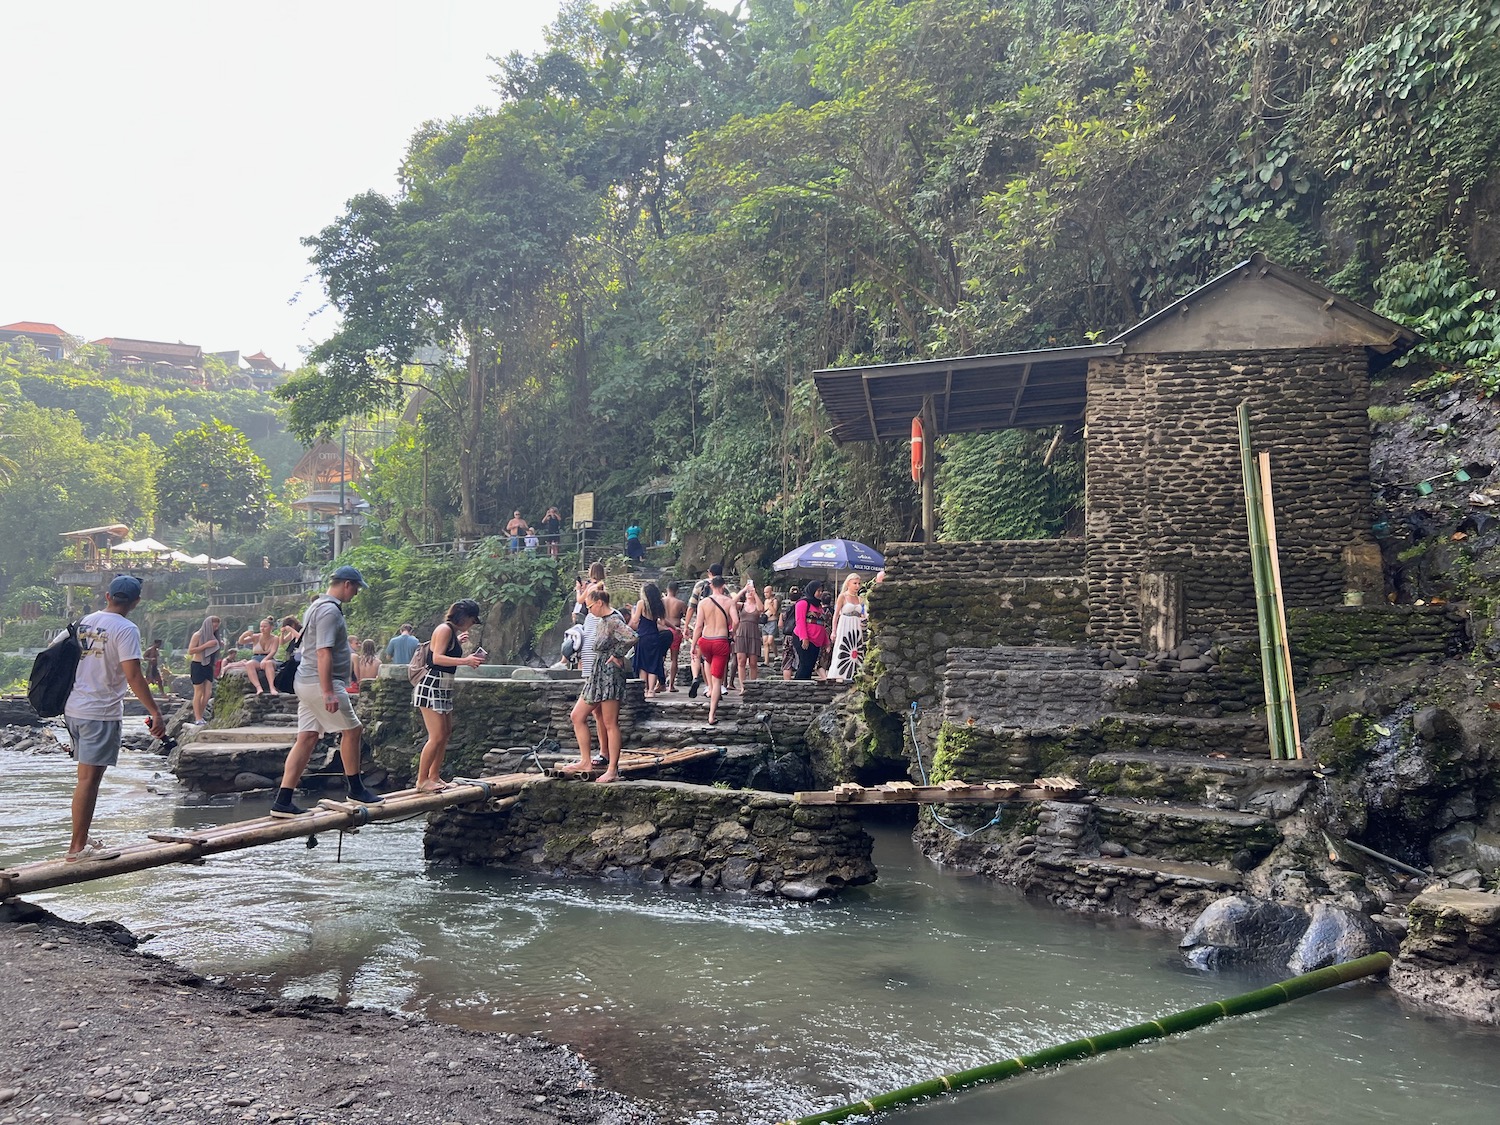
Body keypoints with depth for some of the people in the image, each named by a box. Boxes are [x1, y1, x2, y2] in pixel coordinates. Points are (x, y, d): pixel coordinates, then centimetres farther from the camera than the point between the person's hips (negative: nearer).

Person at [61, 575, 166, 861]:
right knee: (90, 778, -4)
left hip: (74, 708, 8)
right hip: (101, 712, -8)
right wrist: (155, 712, -19)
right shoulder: (125, 629, -14)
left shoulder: (85, 621, 10)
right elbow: (134, 677, -21)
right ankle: (77, 848, -1)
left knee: (87, 777, 16)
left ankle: (82, 838, 24)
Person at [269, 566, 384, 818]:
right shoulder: (330, 610, -14)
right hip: (320, 683, -10)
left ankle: (283, 801, 5)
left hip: (307, 683, 10)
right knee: (352, 729, 2)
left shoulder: (318, 606, 19)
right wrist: (328, 692, -25)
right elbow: (323, 653, -22)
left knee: (307, 738, 7)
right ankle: (356, 789, 12)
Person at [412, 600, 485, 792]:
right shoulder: (444, 629, -12)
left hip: (443, 689, 10)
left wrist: (457, 642, 30)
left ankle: (434, 776, 24)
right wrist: (465, 661, -27)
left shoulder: (452, 631, 15)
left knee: (446, 733, 15)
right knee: (436, 737, -11)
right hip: (432, 686, -10)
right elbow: (437, 658, -23)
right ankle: (422, 781, -4)